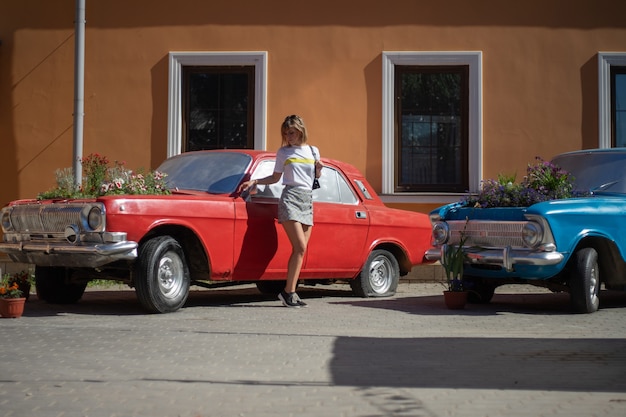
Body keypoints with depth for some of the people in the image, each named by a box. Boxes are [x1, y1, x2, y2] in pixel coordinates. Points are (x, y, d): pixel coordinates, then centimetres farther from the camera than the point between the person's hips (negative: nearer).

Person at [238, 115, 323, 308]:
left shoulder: (313, 151, 14)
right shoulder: (283, 152, 8)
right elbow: (275, 177, 12)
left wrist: (319, 168, -1)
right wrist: (254, 182, 1)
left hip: (308, 200, 4)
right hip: (290, 198, -4)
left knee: (300, 249, -1)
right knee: (300, 247, -17)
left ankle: (290, 292, 2)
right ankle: (289, 291, -13)